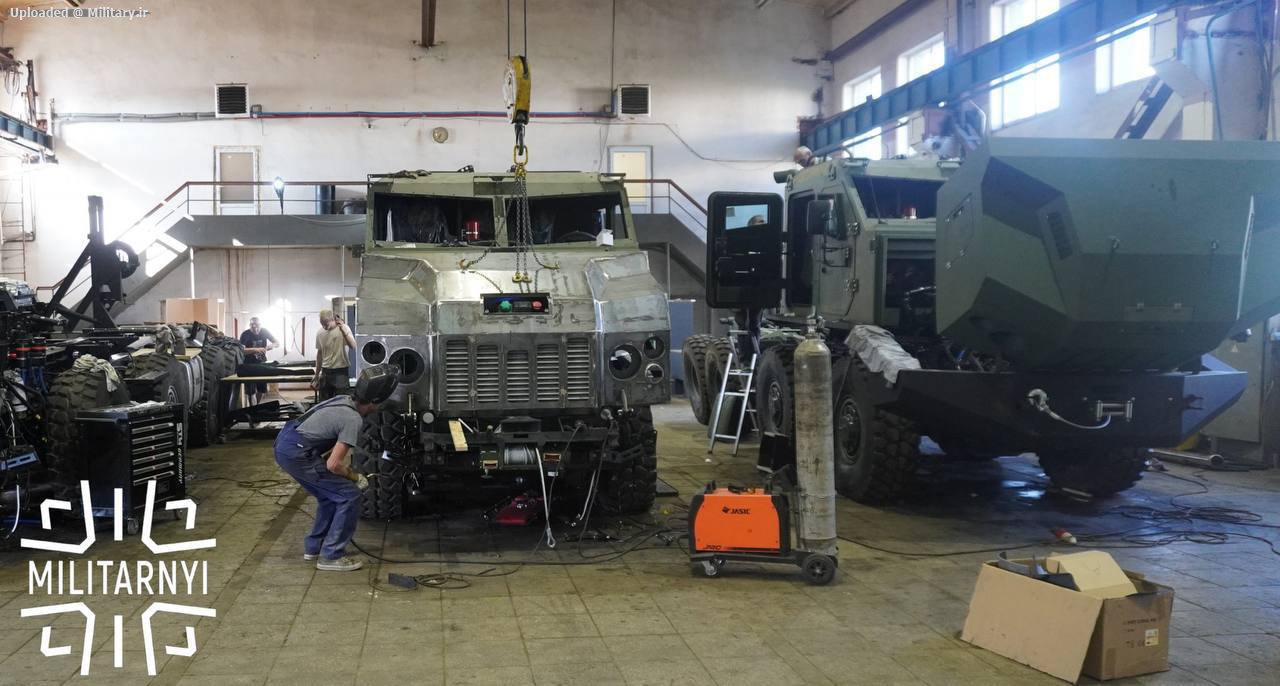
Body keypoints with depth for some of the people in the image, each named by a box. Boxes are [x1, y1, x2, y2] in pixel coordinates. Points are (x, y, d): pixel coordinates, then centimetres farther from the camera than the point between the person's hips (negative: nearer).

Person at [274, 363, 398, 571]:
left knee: (331, 495, 23)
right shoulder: (354, 420, -16)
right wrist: (355, 477, 0)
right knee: (349, 495, -3)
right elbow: (333, 465, -18)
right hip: (296, 454, -9)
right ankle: (331, 556, 1)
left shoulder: (344, 400, 11)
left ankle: (313, 547, 31)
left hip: (283, 446, 9)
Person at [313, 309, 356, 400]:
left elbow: (353, 347, -21)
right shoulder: (320, 333, 5)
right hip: (325, 371, 4)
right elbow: (319, 354, 16)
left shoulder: (343, 329, -7)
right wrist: (317, 374, 19)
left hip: (340, 372, -4)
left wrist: (344, 331, -30)